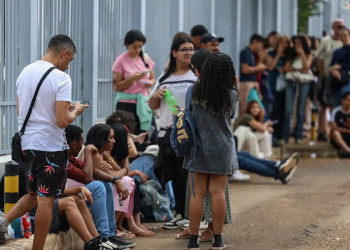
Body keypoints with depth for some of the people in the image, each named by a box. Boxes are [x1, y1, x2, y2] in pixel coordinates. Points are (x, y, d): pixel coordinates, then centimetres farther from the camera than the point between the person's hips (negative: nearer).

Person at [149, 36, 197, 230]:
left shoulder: (197, 77, -1)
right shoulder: (164, 78, 15)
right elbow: (153, 106, 20)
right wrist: (155, 95, -1)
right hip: (166, 132, 6)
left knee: (188, 175, -7)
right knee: (174, 175, 11)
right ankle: (181, 214, 21)